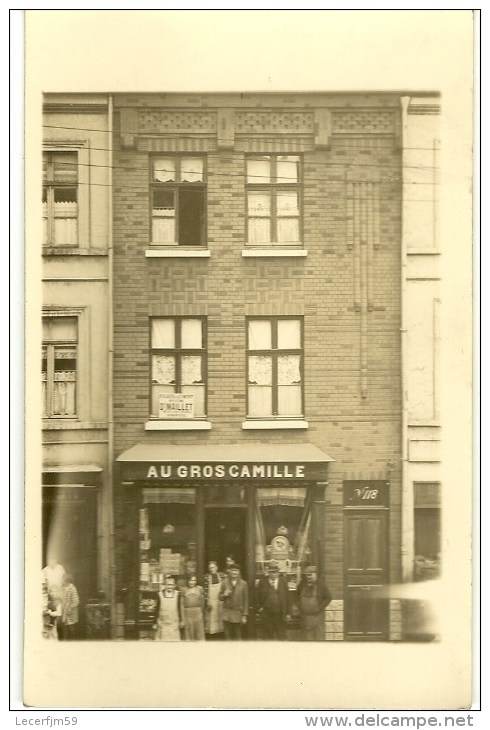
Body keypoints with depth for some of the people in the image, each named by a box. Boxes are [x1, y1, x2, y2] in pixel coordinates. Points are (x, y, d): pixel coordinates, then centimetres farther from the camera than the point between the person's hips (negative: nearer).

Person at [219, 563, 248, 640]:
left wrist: (245, 615, -2)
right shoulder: (225, 582, 3)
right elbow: (220, 597, 10)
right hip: (226, 614, 1)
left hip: (238, 614, -1)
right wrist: (224, 595, -13)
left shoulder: (243, 583, 0)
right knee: (227, 636, 0)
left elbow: (245, 601, 2)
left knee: (237, 637, 2)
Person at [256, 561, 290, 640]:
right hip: (266, 614, 0)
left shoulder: (282, 580, 3)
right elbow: (258, 596, 9)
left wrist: (287, 613, 2)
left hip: (280, 614, 0)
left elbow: (287, 597, 4)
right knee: (268, 636, 6)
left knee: (281, 636, 4)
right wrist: (260, 607, -2)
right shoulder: (263, 581, 1)